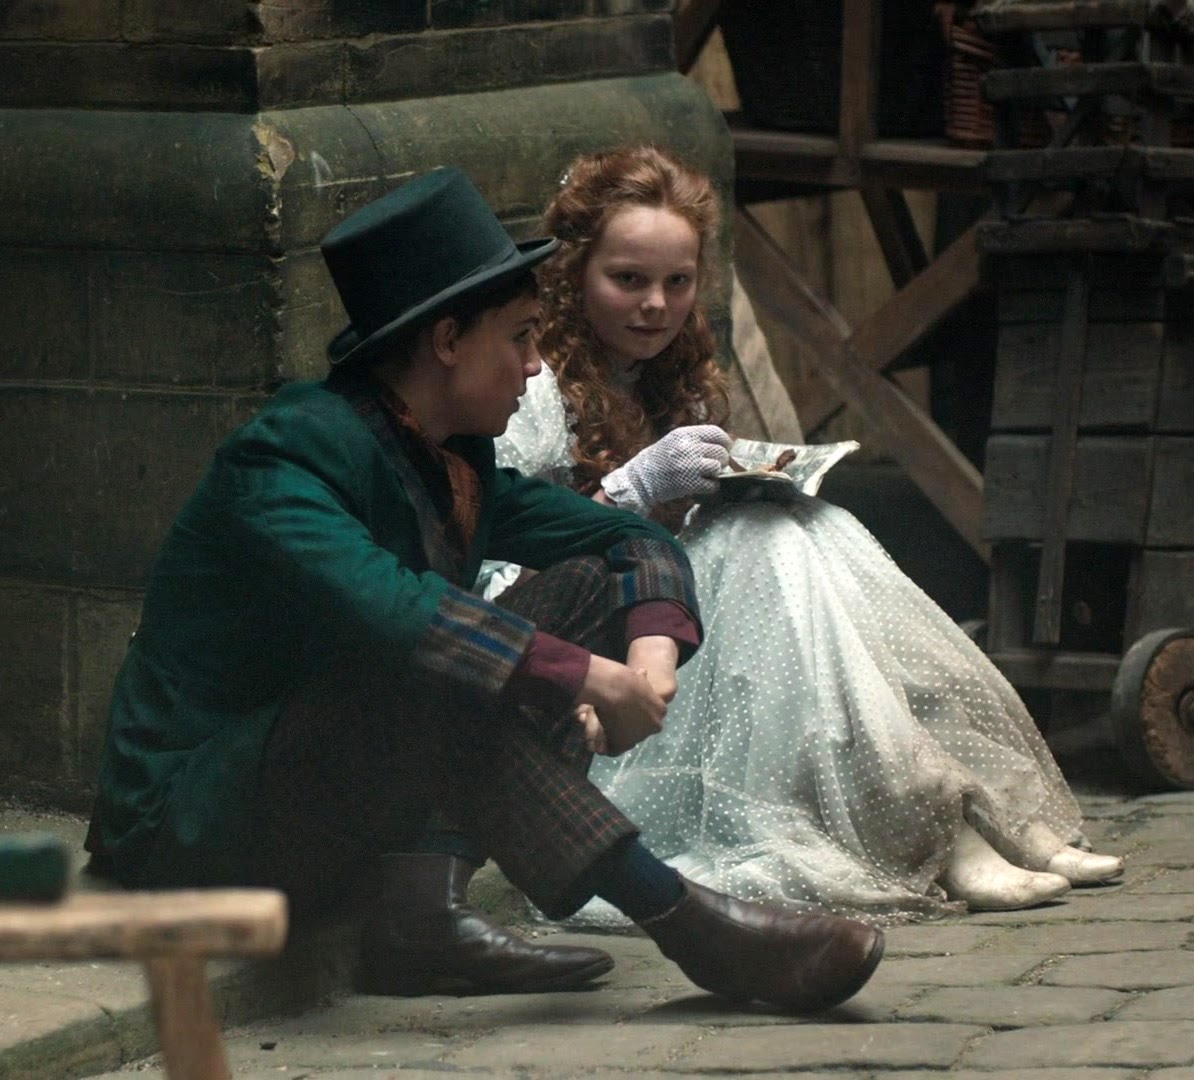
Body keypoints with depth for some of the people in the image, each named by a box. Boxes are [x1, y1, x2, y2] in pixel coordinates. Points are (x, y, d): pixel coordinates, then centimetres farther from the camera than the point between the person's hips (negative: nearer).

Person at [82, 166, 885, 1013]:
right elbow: (379, 605, -36)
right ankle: (681, 920, -31)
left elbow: (636, 540, 11)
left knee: (588, 589, -1)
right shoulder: (287, 454, -19)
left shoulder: (457, 459, 7)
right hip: (192, 826, -9)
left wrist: (652, 651, -11)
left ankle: (424, 905, -18)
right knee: (434, 674, -34)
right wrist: (589, 677, -33)